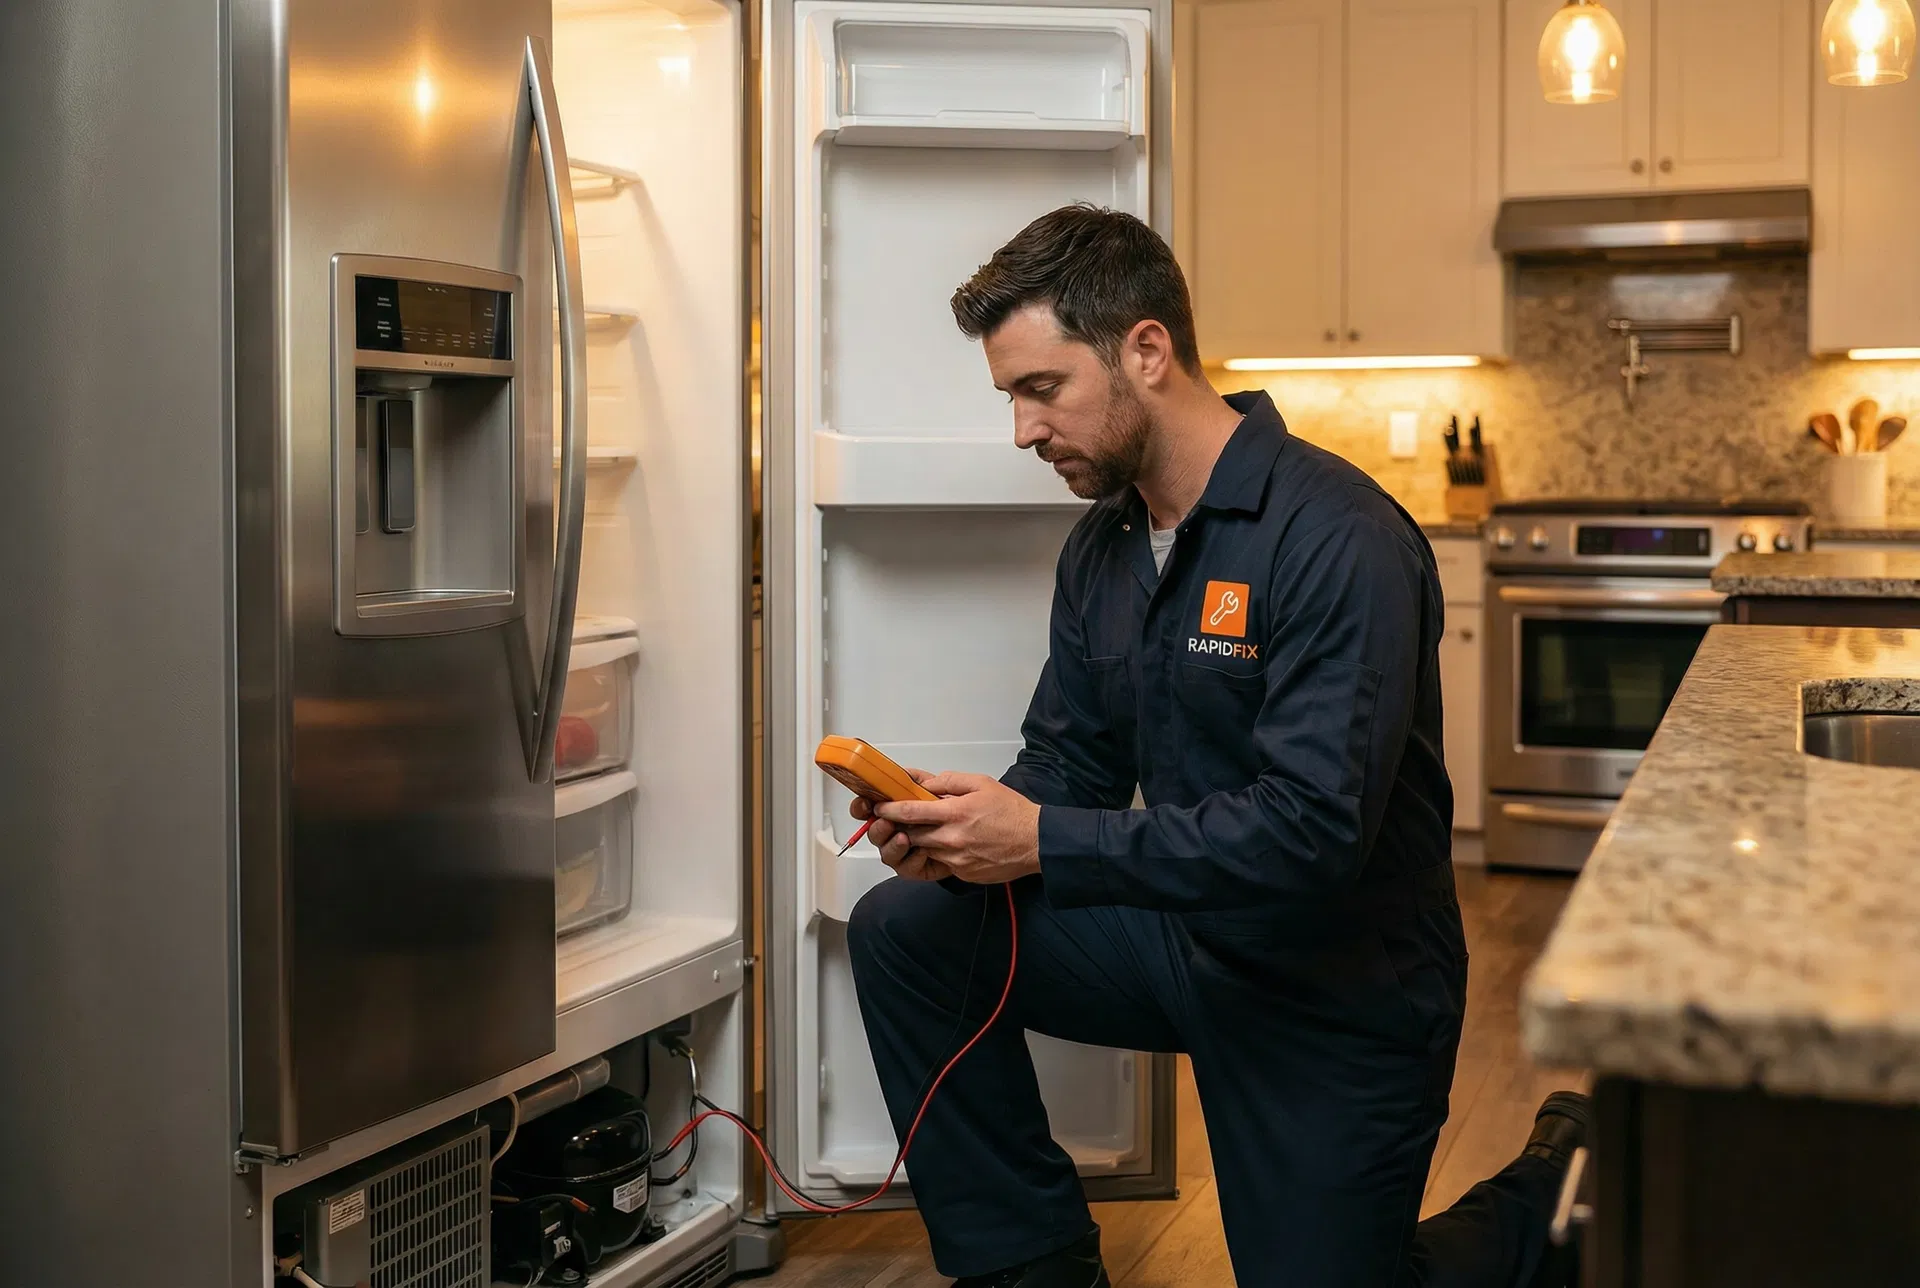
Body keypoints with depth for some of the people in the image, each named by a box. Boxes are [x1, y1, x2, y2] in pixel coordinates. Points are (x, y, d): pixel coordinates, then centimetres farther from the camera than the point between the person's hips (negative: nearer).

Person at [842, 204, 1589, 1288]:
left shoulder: (1335, 538, -25)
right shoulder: (1101, 548, 2)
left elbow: (1315, 830, -32)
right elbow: (1069, 762, 7)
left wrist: (1045, 843, -32)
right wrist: (967, 833, -16)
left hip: (1342, 993, -6)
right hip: (1188, 940, 7)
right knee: (905, 931, -9)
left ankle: (1560, 1193, 30)